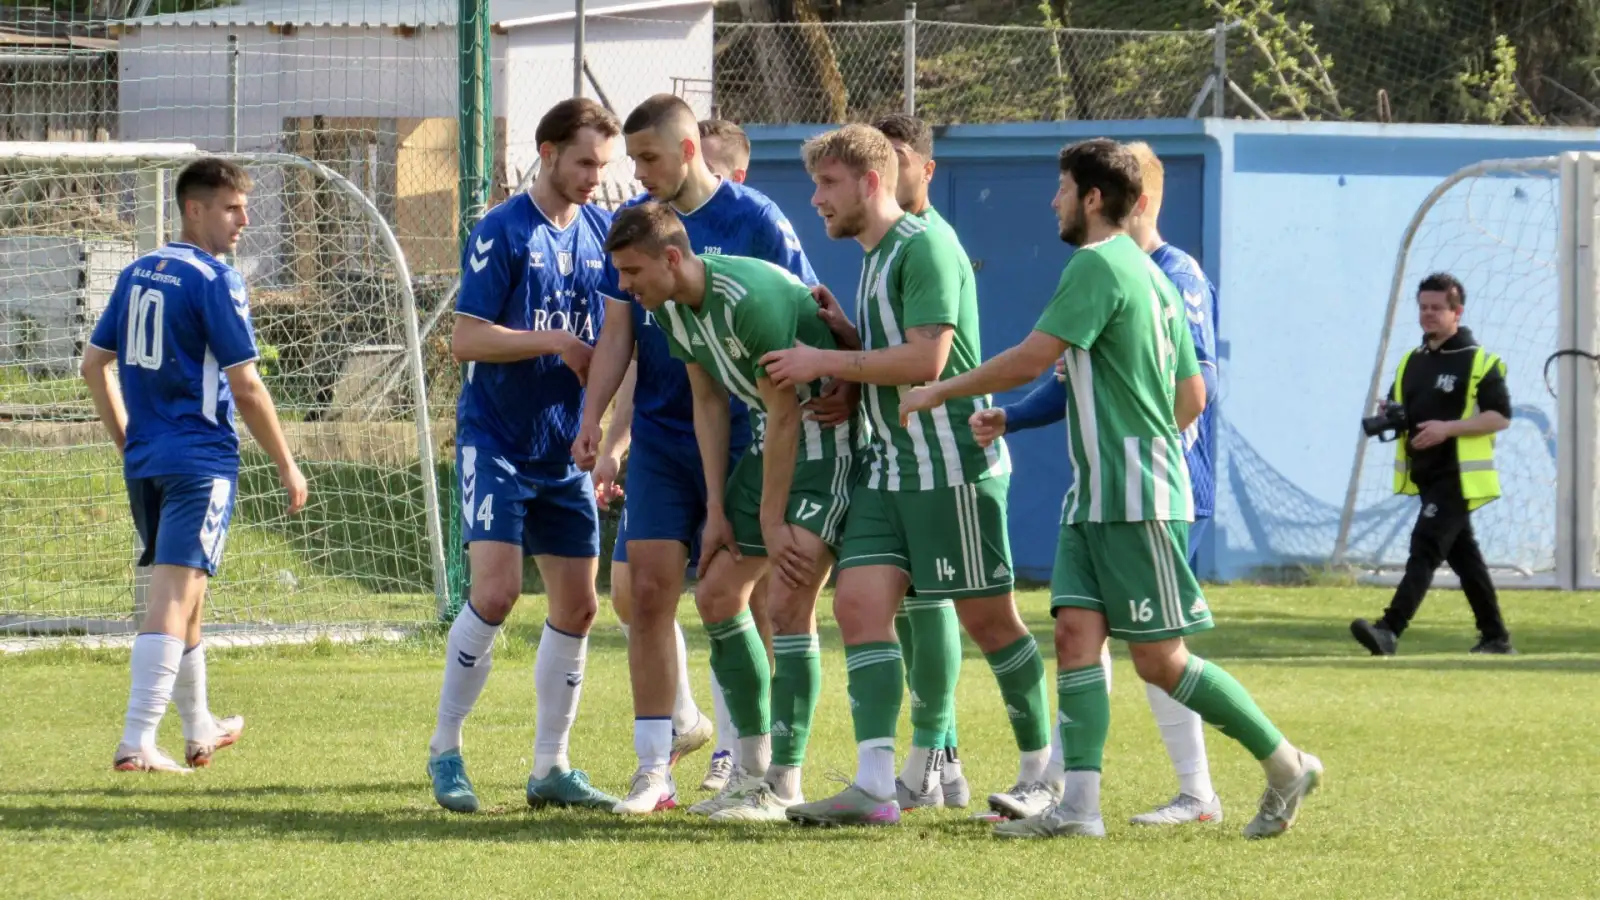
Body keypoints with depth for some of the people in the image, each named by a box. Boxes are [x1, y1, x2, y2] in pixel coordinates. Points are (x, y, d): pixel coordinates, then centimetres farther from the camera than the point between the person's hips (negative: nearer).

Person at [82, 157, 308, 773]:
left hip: (144, 462, 8)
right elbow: (246, 386, -14)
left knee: (184, 592, 21)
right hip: (201, 462, -8)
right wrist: (286, 467, -5)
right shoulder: (215, 281, -12)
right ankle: (136, 744, -20)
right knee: (175, 596, -11)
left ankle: (199, 730, 35)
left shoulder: (137, 274, 11)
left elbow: (94, 364, 16)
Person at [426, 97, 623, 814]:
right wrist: (555, 341, -21)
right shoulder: (502, 232, -10)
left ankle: (550, 768, 14)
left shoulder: (601, 231, 7)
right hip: (495, 441, -6)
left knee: (577, 607, 5)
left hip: (565, 451, 6)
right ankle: (444, 751, -5)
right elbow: (467, 339, -14)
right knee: (496, 589, -17)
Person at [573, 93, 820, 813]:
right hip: (660, 435, 3)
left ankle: (740, 752, 15)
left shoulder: (754, 221, -7)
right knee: (645, 589, -5)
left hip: (740, 436, -3)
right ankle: (656, 764, 0)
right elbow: (619, 331, 9)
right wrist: (593, 418, -1)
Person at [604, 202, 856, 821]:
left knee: (788, 602, -17)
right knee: (716, 593, 8)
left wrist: (772, 521, -16)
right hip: (775, 438, 10)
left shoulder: (750, 299, -28)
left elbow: (785, 416, -23)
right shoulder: (671, 307, 0)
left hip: (830, 438, -10)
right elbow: (709, 402, 11)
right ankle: (755, 770, 17)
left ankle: (784, 787, -13)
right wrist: (717, 509, 7)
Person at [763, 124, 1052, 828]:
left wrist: (826, 361, -13)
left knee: (987, 616, -1)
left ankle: (1042, 767, 14)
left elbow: (926, 358, -20)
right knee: (859, 602, -6)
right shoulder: (876, 258, 19)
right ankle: (874, 786, -12)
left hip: (953, 465, -9)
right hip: (890, 468, 9)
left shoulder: (925, 247, -11)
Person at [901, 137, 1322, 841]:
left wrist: (939, 391, -6)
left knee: (1160, 660, -5)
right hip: (1094, 498, 10)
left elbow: (1029, 361, -17)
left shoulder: (1097, 266, -13)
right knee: (1077, 633, -1)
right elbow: (1192, 396, 21)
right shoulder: (1152, 275, 17)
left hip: (1136, 499, -10)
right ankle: (1078, 804, -9)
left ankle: (1286, 765, 5)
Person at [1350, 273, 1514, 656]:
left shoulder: (1480, 362, -7)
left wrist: (1448, 428, -21)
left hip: (1458, 476, -8)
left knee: (1425, 547, -18)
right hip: (1425, 476, 8)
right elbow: (1395, 407, 26)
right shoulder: (1411, 362, 15)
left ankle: (1390, 631, -28)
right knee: (1463, 553, 13)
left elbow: (1500, 417, -11)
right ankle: (1495, 637, 21)